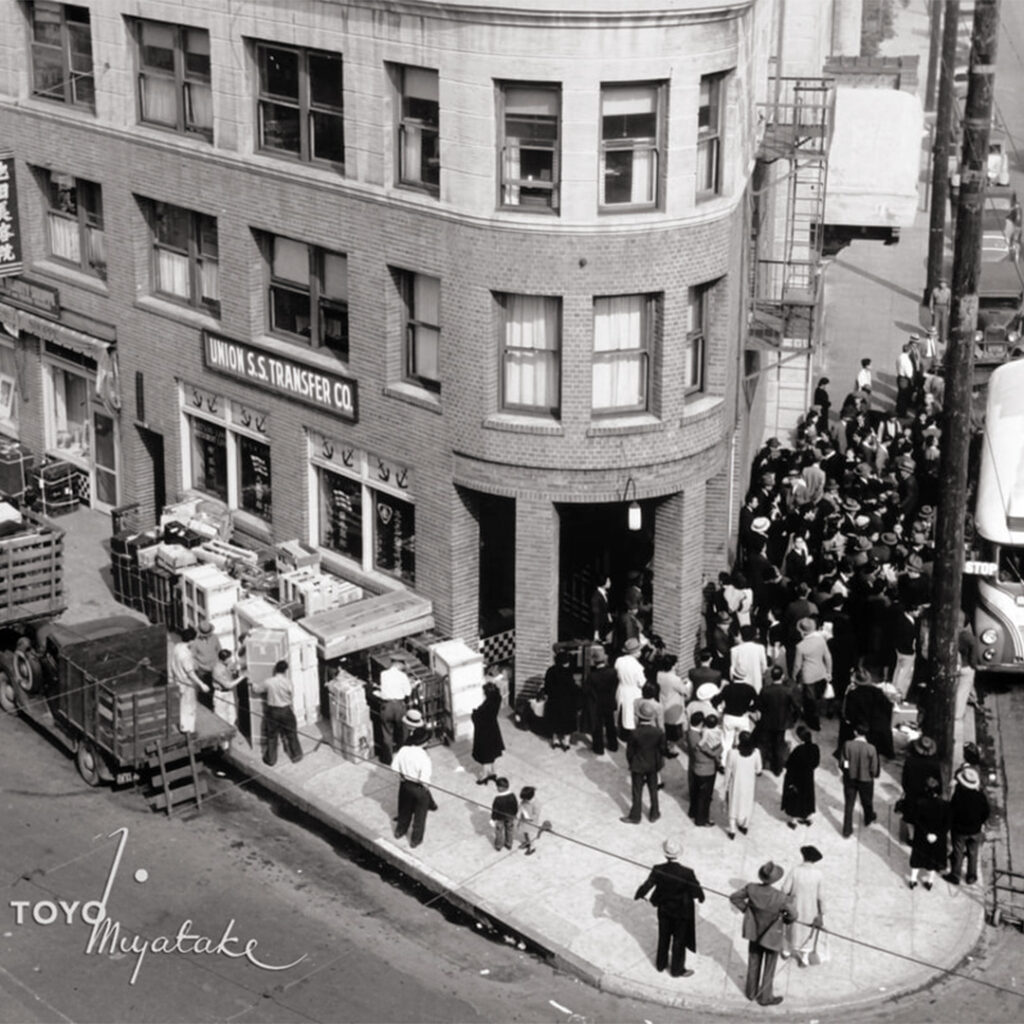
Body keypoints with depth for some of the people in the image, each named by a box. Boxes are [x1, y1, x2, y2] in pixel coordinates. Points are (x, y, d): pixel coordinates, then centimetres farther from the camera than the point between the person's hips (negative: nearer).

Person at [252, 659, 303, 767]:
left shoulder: (268, 682, -12)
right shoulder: (287, 682, -18)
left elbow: (258, 689, 5)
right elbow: (292, 696, -6)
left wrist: (254, 684, 27)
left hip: (272, 711, 1)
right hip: (285, 711, -1)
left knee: (271, 736, 13)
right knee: (291, 734, 16)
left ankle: (270, 760, 22)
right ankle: (295, 756, 28)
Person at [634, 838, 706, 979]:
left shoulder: (658, 870, -24)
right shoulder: (687, 873, -31)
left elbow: (647, 885, -12)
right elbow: (697, 890, -17)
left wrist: (639, 895, 10)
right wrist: (701, 897, 8)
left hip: (664, 909, 2)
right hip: (682, 912, -2)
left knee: (664, 937, 26)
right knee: (679, 940, 19)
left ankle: (661, 963, 45)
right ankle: (677, 969, 36)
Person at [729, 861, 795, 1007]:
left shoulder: (751, 888, -22)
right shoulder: (779, 898, -33)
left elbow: (734, 897, -8)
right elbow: (791, 915, -22)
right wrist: (786, 918, -1)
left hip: (754, 930, 4)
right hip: (772, 935, -4)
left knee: (754, 963, 25)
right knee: (769, 967, 18)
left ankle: (751, 992, 42)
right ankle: (765, 997, 34)